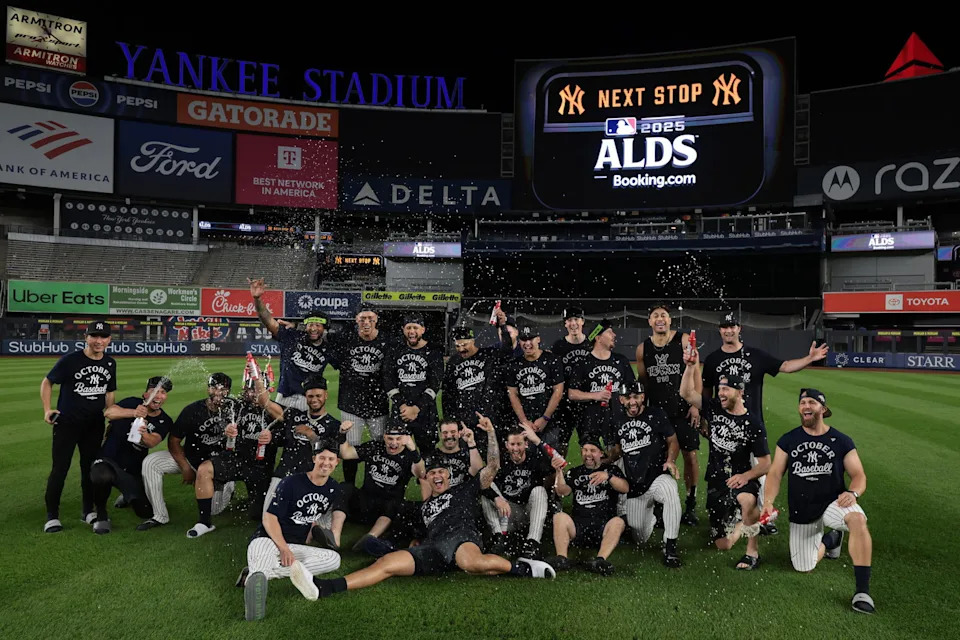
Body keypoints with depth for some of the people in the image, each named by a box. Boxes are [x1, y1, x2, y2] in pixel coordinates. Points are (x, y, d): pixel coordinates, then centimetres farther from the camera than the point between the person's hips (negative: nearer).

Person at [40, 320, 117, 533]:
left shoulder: (110, 364, 4)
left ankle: (88, 511, 25)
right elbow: (47, 382, 0)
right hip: (66, 423, -4)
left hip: (95, 425, 4)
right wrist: (47, 409, -11)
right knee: (60, 468, -2)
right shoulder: (70, 360, -11)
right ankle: (52, 515, 10)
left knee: (90, 467, 12)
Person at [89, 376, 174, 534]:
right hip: (108, 461, -3)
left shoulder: (165, 422, -1)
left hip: (133, 471, 3)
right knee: (102, 475, -39)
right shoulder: (133, 403, -7)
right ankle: (101, 515, -10)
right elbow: (108, 412, -27)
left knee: (146, 512, -2)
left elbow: (152, 442, -21)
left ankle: (128, 496, 34)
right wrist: (133, 413, -46)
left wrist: (144, 434, -45)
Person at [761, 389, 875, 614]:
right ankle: (829, 539, 36)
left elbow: (859, 475, 0)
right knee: (804, 568, 3)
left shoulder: (841, 441, 0)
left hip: (833, 502, -2)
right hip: (801, 513, 2)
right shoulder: (788, 440, 3)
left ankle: (862, 591, -30)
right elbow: (775, 473, -1)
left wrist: (852, 492, -23)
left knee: (857, 518, -37)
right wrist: (768, 501, -18)